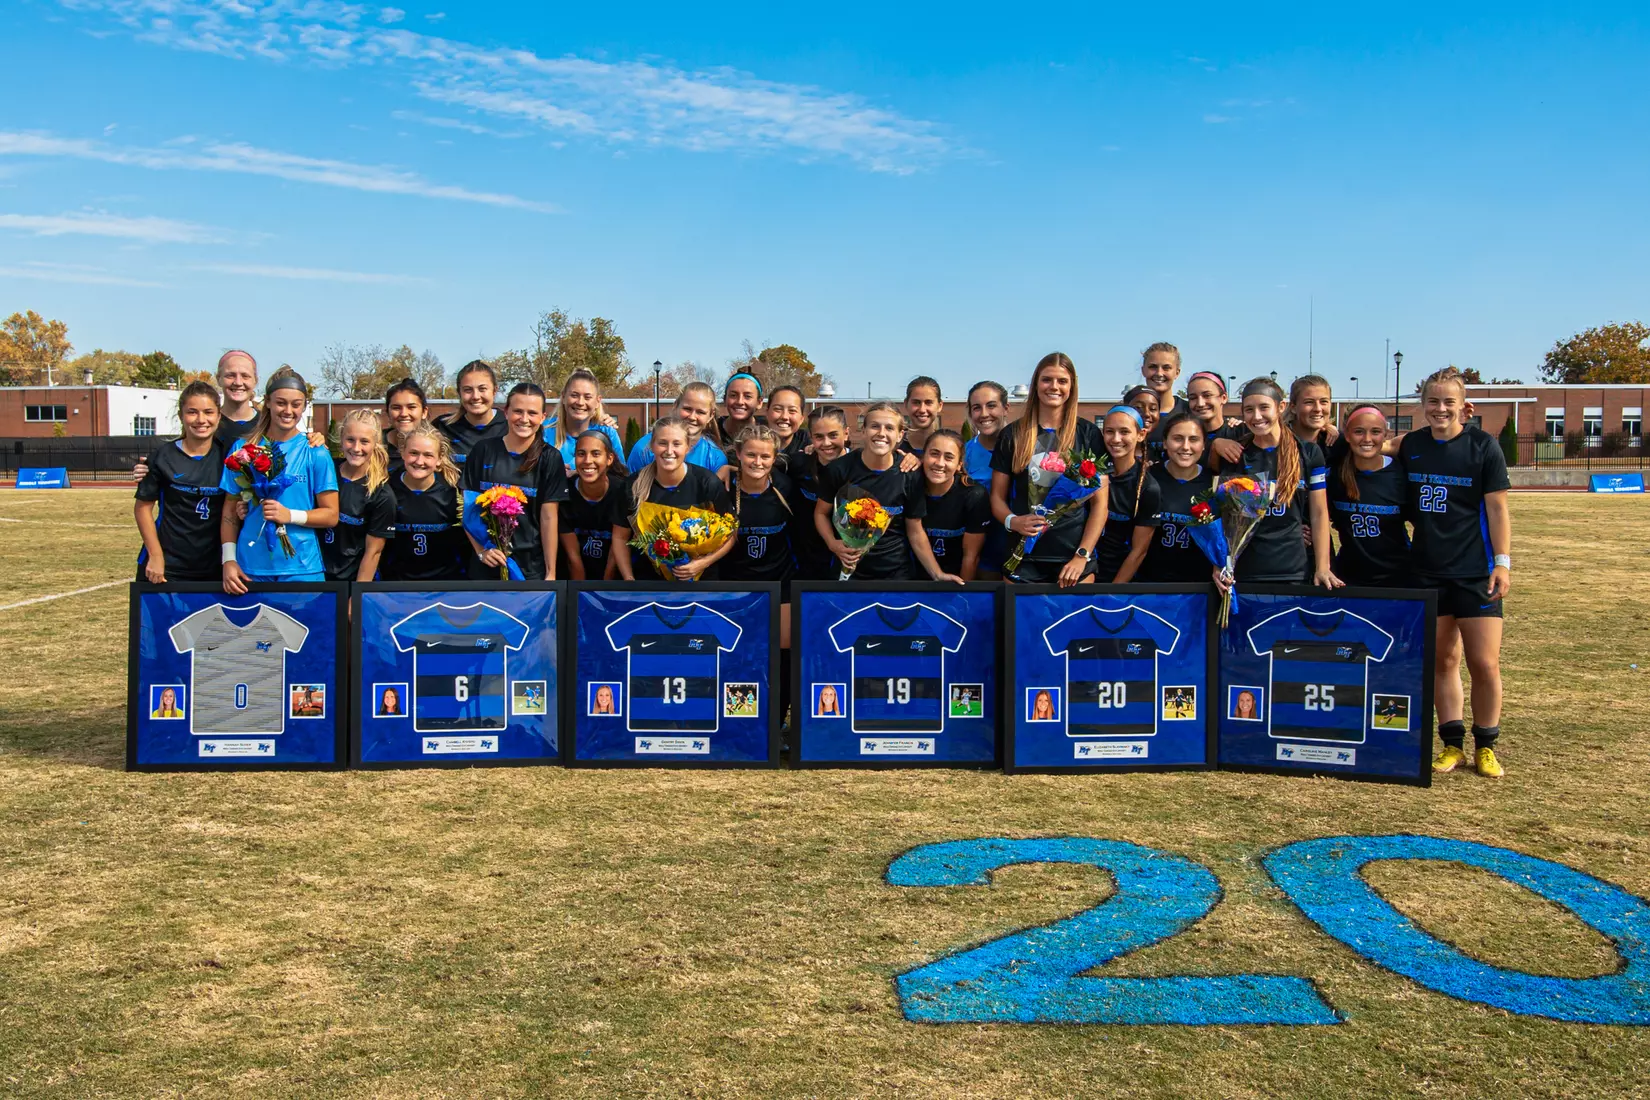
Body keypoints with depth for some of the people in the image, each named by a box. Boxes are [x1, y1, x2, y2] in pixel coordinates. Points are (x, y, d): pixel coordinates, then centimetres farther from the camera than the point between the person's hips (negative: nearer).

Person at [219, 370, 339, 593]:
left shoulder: (315, 453, 1)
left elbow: (331, 515, 1)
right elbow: (230, 512, 9)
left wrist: (290, 515, -14)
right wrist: (229, 559, -1)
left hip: (301, 569, -1)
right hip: (250, 568, 1)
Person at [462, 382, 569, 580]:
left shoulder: (549, 458, -2)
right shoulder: (483, 450, 0)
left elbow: (548, 517, -6)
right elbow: (469, 508, 3)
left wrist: (551, 572, -8)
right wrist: (481, 550, -8)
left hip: (531, 566, -1)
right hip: (486, 565, 1)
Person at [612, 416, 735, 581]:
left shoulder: (708, 483, -15)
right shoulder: (634, 485, -11)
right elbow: (620, 537, -1)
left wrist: (704, 562, -22)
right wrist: (629, 579, -12)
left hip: (699, 579, -1)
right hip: (649, 577, 1)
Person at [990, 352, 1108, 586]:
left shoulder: (1088, 434, 3)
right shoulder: (1012, 435, 6)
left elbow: (1100, 502, 1)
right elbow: (997, 497, 8)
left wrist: (1082, 556, -8)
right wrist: (1012, 521, -13)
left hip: (1074, 558, 0)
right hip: (1023, 558, 1)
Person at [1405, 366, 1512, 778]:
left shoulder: (1483, 445, -4)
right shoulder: (1410, 446, 5)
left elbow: (1497, 508, -5)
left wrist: (1502, 563, -10)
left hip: (1475, 570, -3)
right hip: (1427, 570, 3)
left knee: (1484, 663, -3)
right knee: (1442, 659, 8)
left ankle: (1485, 747, 13)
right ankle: (1452, 744, 18)